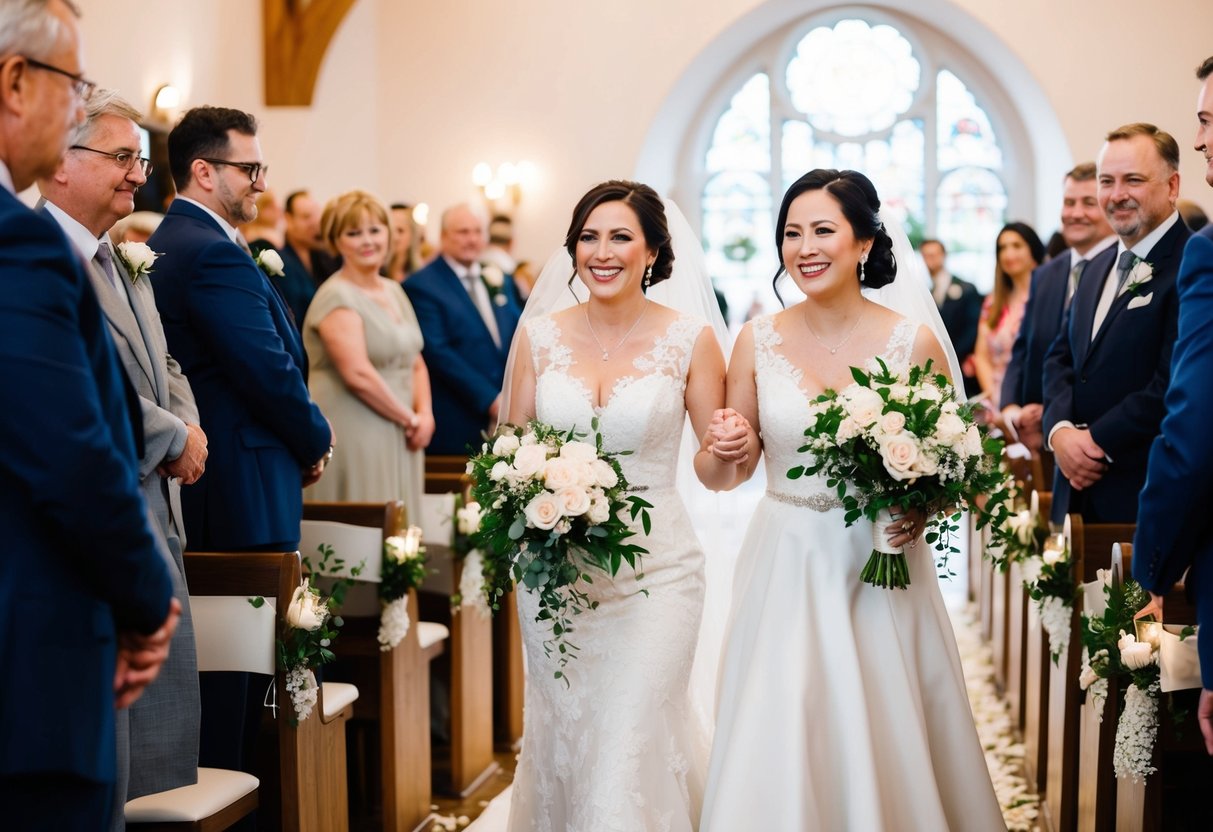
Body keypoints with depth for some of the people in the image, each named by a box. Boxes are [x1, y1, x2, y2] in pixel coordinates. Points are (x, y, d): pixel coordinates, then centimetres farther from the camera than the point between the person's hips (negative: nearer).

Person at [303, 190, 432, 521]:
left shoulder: (394, 291, 14)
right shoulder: (336, 297, -11)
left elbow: (415, 363, 17)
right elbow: (358, 375, -19)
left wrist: (425, 415, 0)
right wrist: (409, 419, -11)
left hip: (398, 439, 8)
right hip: (353, 440, -8)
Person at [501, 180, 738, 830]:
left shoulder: (690, 339, -3)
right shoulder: (540, 336, 3)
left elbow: (713, 472, 1)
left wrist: (729, 450, -21)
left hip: (656, 570, -2)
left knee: (632, 745, -6)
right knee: (561, 737, 11)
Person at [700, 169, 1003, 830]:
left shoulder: (915, 341, -4)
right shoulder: (758, 341, 1)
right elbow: (737, 467, 9)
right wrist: (729, 449, -13)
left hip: (881, 562, -1)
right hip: (785, 565, 1)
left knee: (886, 740, 5)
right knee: (776, 745, 1)